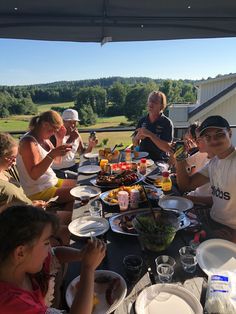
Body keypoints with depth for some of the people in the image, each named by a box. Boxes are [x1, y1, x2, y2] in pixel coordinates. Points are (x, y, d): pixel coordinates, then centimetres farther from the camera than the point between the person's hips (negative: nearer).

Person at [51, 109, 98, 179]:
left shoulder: (77, 135, 7)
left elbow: (82, 152, 14)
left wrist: (90, 145, -6)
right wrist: (69, 141, -29)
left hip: (73, 166, 6)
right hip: (58, 170, -6)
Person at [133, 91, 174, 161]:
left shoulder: (167, 123, -5)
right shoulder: (142, 121, 9)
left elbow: (167, 148, -14)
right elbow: (135, 143, 16)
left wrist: (150, 135, -19)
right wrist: (137, 137, -6)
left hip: (159, 161, -3)